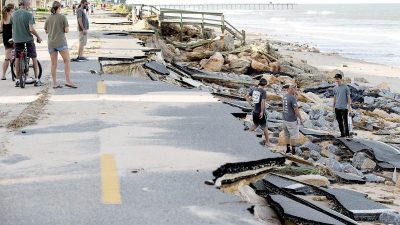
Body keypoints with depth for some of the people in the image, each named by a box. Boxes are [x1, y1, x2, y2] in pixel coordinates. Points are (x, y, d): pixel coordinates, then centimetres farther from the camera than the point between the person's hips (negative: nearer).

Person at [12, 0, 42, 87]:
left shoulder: (14, 14, 5)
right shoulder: (29, 14, -12)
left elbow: (13, 27, 14)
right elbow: (31, 29, -18)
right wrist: (38, 37, -5)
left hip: (17, 39, 5)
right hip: (28, 39, -4)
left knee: (17, 59, 11)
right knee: (34, 58, 7)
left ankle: (17, 80, 13)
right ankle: (36, 80, 7)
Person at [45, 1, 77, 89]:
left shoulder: (48, 18, 7)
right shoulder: (63, 17, -5)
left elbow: (46, 31, 14)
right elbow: (67, 30, -8)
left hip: (51, 43, 5)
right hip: (61, 42, -5)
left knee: (53, 63, 7)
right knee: (67, 61, 0)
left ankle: (54, 83, 7)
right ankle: (68, 81, -10)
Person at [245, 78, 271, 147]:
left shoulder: (254, 90, 2)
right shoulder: (263, 91, -17)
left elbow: (246, 96, 9)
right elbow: (262, 102, -25)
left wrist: (251, 103, 11)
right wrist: (262, 112, -20)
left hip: (254, 111, 6)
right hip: (260, 112, -6)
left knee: (255, 125, 26)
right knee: (264, 127, 9)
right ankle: (267, 142, 20)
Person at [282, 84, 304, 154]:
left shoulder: (285, 96, 5)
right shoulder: (293, 98, -21)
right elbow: (296, 110, -20)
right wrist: (301, 119, -11)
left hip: (285, 119, 8)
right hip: (292, 120, -8)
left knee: (287, 134, 17)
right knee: (294, 135, 4)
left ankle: (288, 149, 26)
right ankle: (293, 150, 11)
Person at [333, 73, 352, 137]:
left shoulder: (346, 87, -3)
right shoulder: (335, 88, 11)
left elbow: (349, 97, -3)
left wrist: (349, 107, -7)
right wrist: (333, 107, 14)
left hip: (344, 108, -5)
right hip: (337, 108, 5)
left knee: (345, 121, -5)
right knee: (340, 122, 8)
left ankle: (347, 133, 2)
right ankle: (342, 134, 15)